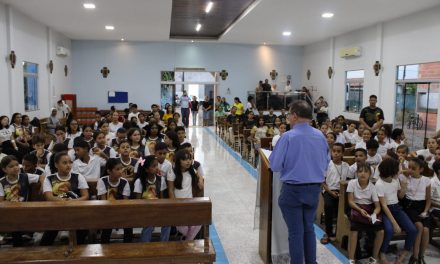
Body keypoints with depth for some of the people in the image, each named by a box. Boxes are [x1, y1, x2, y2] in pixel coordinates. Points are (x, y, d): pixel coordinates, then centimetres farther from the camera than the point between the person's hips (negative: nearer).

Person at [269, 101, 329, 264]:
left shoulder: (288, 136, -16)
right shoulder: (320, 136, -1)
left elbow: (275, 166, -12)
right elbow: (326, 164, 10)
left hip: (293, 190, -5)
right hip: (315, 189, 5)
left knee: (295, 231, 7)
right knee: (309, 228, 21)